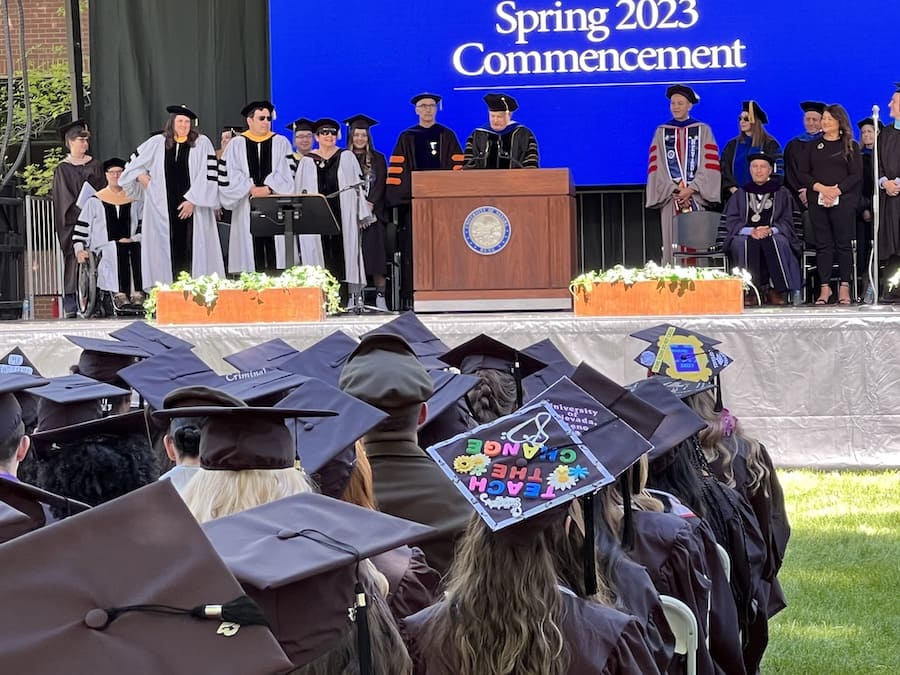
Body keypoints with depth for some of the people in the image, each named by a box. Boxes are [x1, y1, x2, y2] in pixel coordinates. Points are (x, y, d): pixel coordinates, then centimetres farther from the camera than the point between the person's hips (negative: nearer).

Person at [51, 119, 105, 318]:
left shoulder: (95, 165, 13)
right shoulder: (62, 169, 4)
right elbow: (63, 196, -2)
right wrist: (80, 210, -14)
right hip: (72, 221, -3)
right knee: (74, 259, -6)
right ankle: (70, 304, -5)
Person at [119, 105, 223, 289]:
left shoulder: (202, 144, 1)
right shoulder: (157, 143, 9)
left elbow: (209, 175, -5)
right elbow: (133, 163, 22)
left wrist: (192, 200, -10)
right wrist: (141, 176, 4)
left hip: (192, 207, -2)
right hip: (163, 209, 2)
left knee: (193, 250, -4)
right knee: (168, 247, 1)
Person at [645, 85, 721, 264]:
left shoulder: (703, 130, 9)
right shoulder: (661, 132, 12)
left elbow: (709, 166, 0)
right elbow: (657, 167, 4)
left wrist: (690, 189, -11)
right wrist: (674, 190, -9)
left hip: (696, 197, -1)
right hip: (670, 198, 1)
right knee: (673, 242, -5)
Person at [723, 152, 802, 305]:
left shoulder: (781, 193, 15)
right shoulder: (741, 194, 17)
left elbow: (787, 221, 6)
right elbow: (731, 221, 5)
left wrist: (770, 230, -15)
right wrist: (751, 231, -15)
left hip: (774, 235, 0)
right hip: (745, 235, 0)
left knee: (777, 242, -36)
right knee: (746, 244, -36)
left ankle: (776, 291, -32)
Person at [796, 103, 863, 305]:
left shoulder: (851, 146, 8)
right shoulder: (812, 146, 14)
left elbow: (856, 175, -1)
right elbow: (802, 173, 7)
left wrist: (836, 191, -13)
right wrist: (821, 188, -10)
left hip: (843, 201, -2)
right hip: (817, 202, 2)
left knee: (843, 243, -3)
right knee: (823, 244, 0)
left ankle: (844, 288, 0)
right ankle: (824, 288, 2)